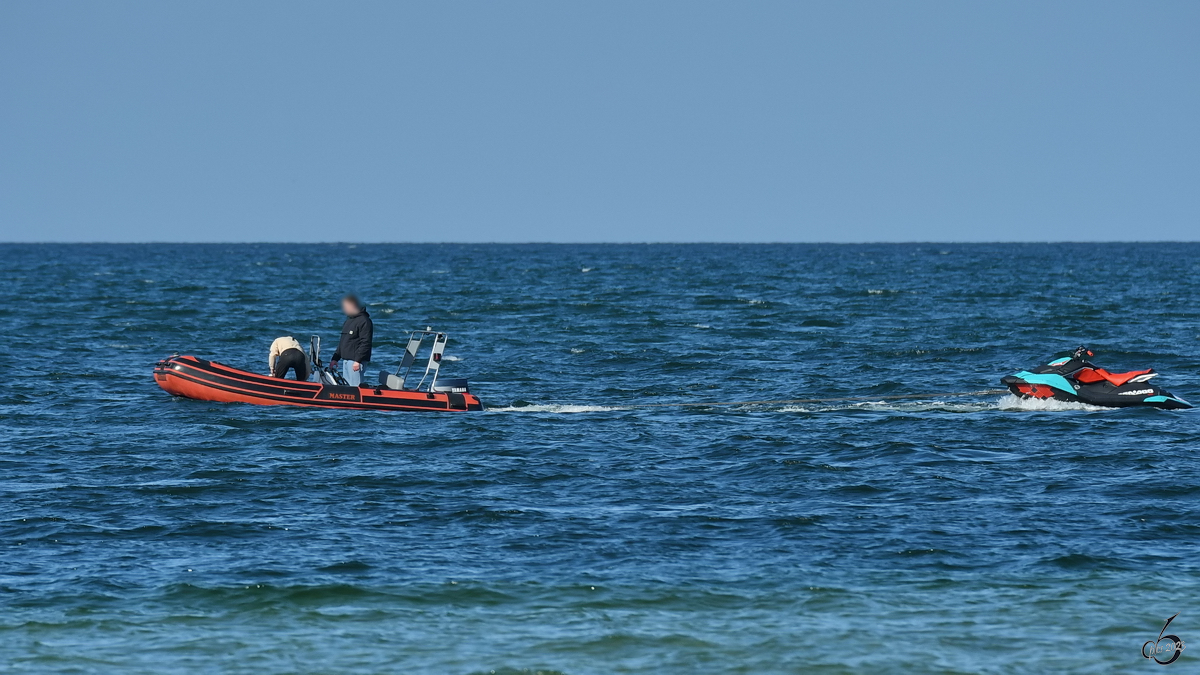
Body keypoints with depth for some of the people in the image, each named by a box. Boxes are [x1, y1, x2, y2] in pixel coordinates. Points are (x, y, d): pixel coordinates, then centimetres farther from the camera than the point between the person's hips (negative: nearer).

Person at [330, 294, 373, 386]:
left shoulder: (364, 321, -10)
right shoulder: (349, 320, 20)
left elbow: (365, 343, -18)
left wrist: (358, 361, -23)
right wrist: (335, 358, 21)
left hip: (356, 361, -10)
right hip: (346, 360, 10)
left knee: (355, 388, -14)